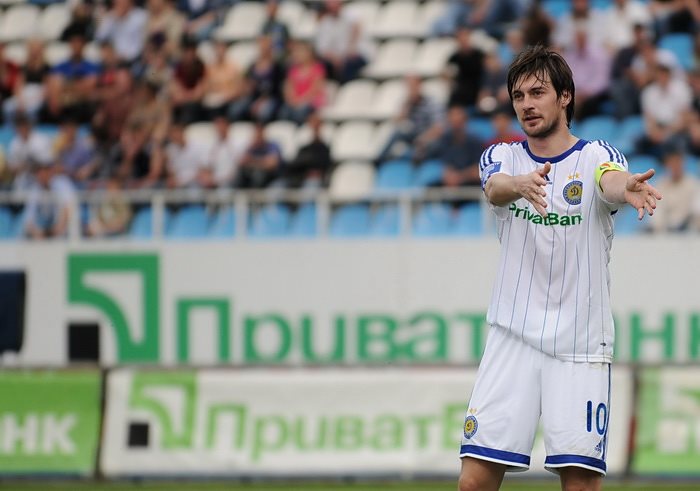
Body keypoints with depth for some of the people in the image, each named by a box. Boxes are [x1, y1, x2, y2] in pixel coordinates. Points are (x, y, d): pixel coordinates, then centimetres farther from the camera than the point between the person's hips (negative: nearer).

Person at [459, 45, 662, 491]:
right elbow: (495, 189, -16)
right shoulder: (503, 157, 7)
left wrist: (628, 188, -50)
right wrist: (522, 184, -42)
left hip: (580, 345, -2)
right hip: (513, 338, 2)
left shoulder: (597, 156, 0)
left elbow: (610, 180, -24)